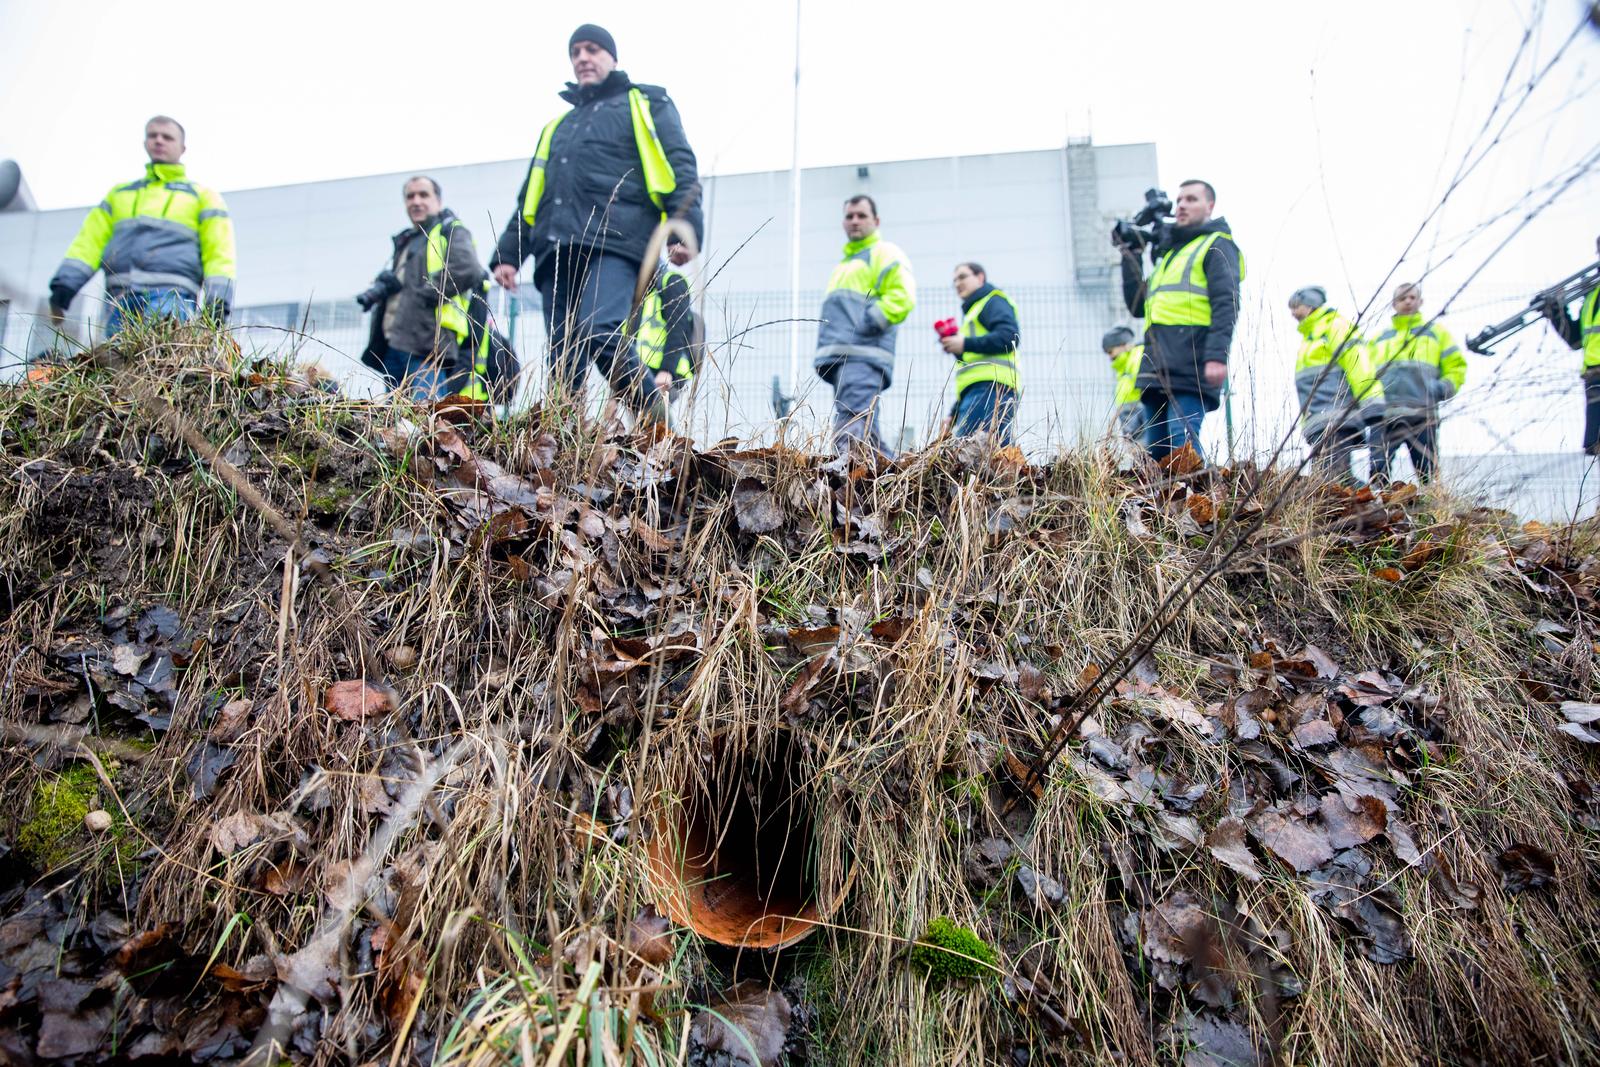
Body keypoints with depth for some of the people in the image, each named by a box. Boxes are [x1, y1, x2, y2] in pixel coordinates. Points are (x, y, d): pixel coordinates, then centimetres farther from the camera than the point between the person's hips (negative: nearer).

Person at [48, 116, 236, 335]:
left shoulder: (202, 196, 19)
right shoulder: (119, 193, 31)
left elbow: (219, 253, 7)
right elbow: (90, 242, 23)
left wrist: (216, 307, -10)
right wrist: (63, 290, 8)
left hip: (171, 295, -4)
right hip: (120, 298, 5)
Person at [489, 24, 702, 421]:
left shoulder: (644, 104, 19)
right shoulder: (557, 126, 34)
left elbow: (679, 167, 5)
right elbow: (529, 198, 33)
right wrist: (508, 253, 20)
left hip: (615, 244, -6)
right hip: (557, 253, 6)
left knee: (600, 334, -28)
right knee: (562, 362, -4)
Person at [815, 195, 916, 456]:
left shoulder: (884, 254, 6)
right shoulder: (845, 263, 32)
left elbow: (902, 297, -10)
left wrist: (866, 323, -15)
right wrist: (825, 345, 18)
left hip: (862, 357, -9)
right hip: (841, 359, 9)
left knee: (851, 434, -22)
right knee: (868, 436, 8)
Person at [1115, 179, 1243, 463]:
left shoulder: (1217, 245, 6)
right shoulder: (1168, 252, 30)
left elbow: (1226, 304, -8)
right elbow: (1137, 306, 26)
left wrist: (1217, 355, -21)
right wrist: (1130, 258, 19)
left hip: (1190, 372, -8)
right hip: (1157, 373, 8)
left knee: (1183, 448, -20)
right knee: (1156, 453, 5)